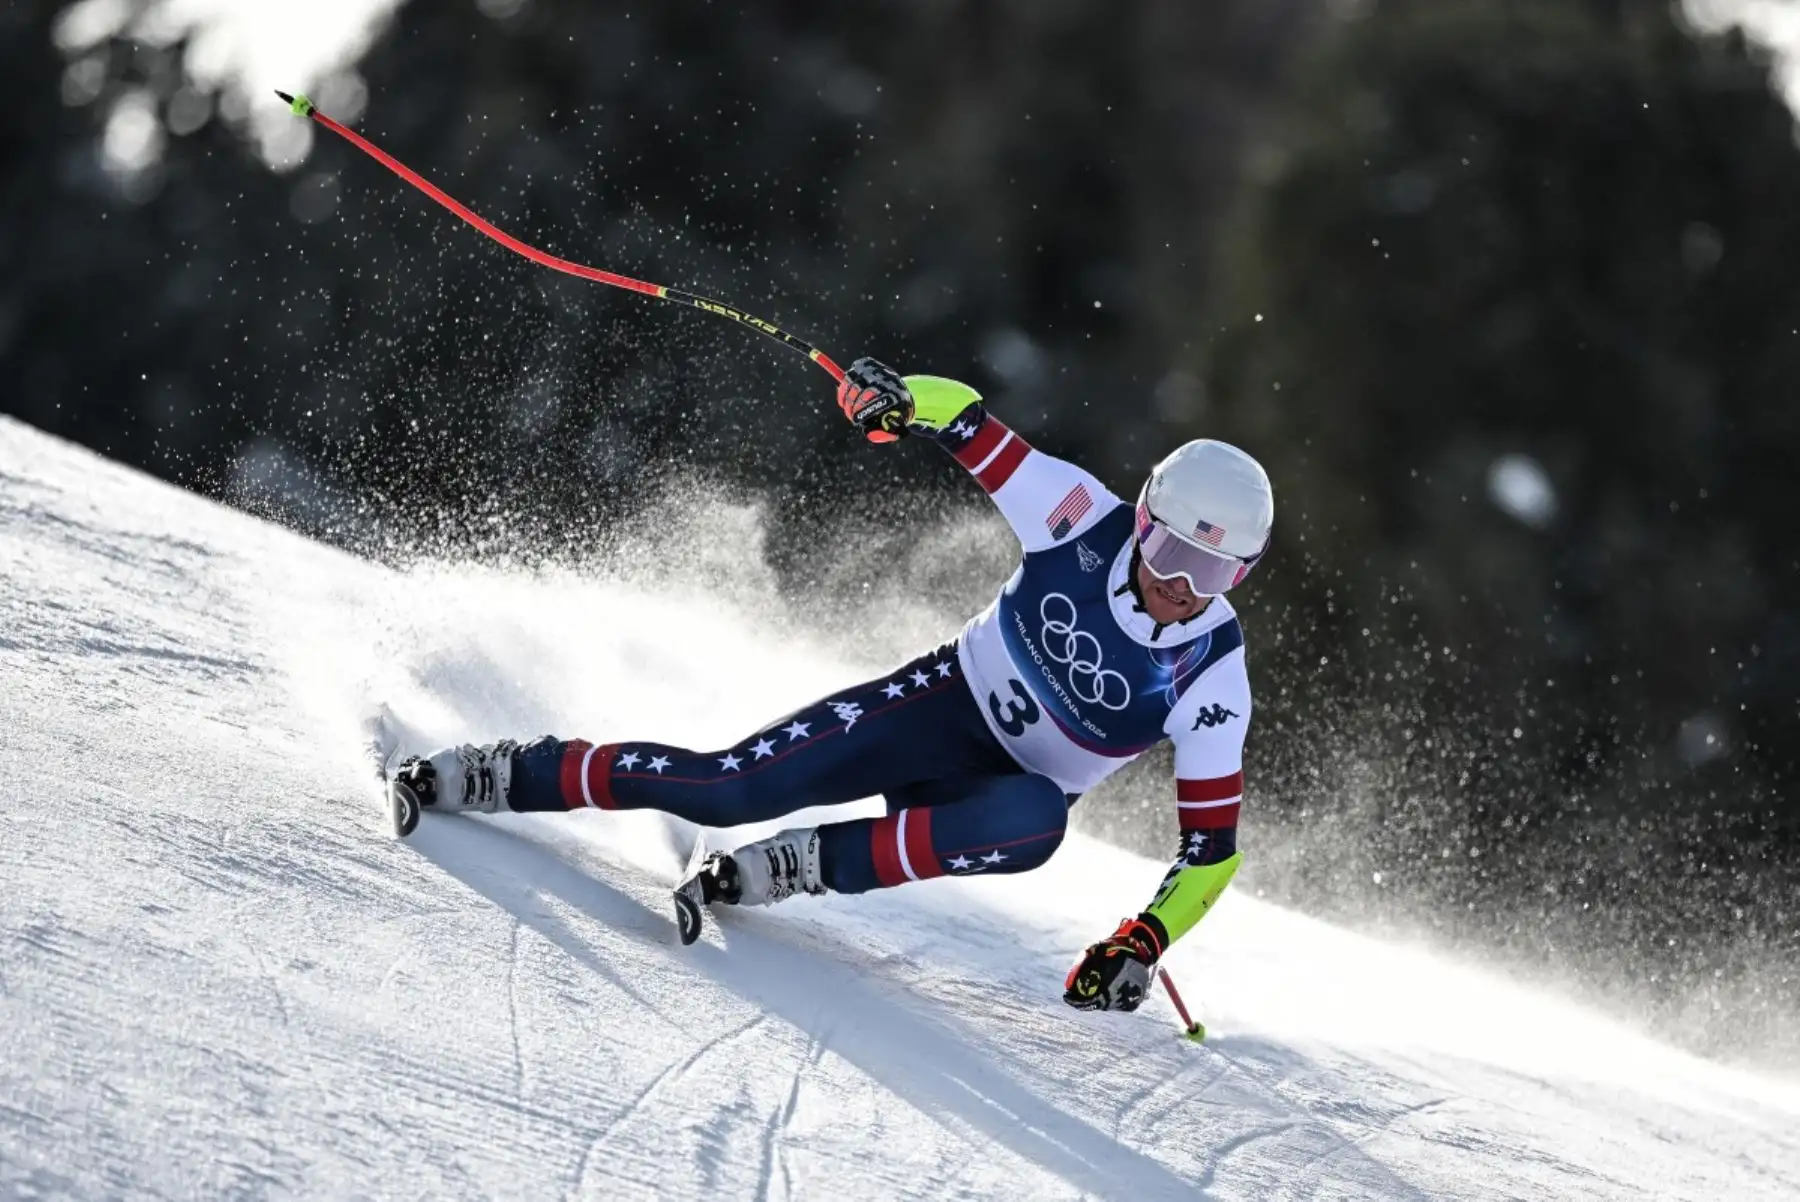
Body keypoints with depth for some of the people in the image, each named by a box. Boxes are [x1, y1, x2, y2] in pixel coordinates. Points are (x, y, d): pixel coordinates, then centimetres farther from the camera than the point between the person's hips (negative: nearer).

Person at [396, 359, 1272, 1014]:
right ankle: (514, 776, 1)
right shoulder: (1089, 525, -17)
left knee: (1036, 823, -40)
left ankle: (799, 869, -31)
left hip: (1018, 787, -1)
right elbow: (971, 427, -8)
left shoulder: (1211, 681, -21)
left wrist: (1141, 945, -29)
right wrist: (901, 400, -29)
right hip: (948, 699, 1)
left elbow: (1211, 847, -16)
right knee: (726, 789, -15)